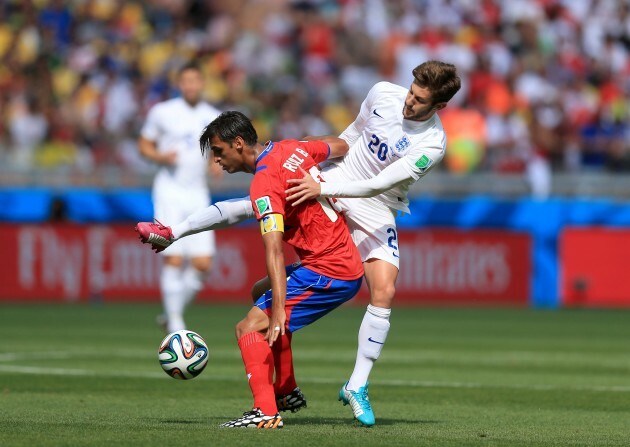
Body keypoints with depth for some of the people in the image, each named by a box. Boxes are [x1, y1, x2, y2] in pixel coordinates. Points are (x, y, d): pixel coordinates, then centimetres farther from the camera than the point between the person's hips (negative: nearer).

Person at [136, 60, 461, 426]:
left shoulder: (433, 143, -26)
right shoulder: (383, 94, -13)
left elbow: (378, 185, -31)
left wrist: (324, 189, -37)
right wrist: (318, 168, 18)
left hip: (376, 210, -3)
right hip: (334, 179, 3)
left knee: (384, 293, -17)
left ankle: (357, 387, -7)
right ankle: (174, 232, 7)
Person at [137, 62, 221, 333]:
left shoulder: (213, 117, 8)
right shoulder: (162, 112, -1)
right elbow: (144, 145, 7)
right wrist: (161, 157, -13)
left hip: (198, 194, 4)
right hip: (169, 191, -4)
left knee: (203, 264, -3)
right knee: (174, 259, -13)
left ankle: (171, 314, 15)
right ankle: (174, 321, -3)